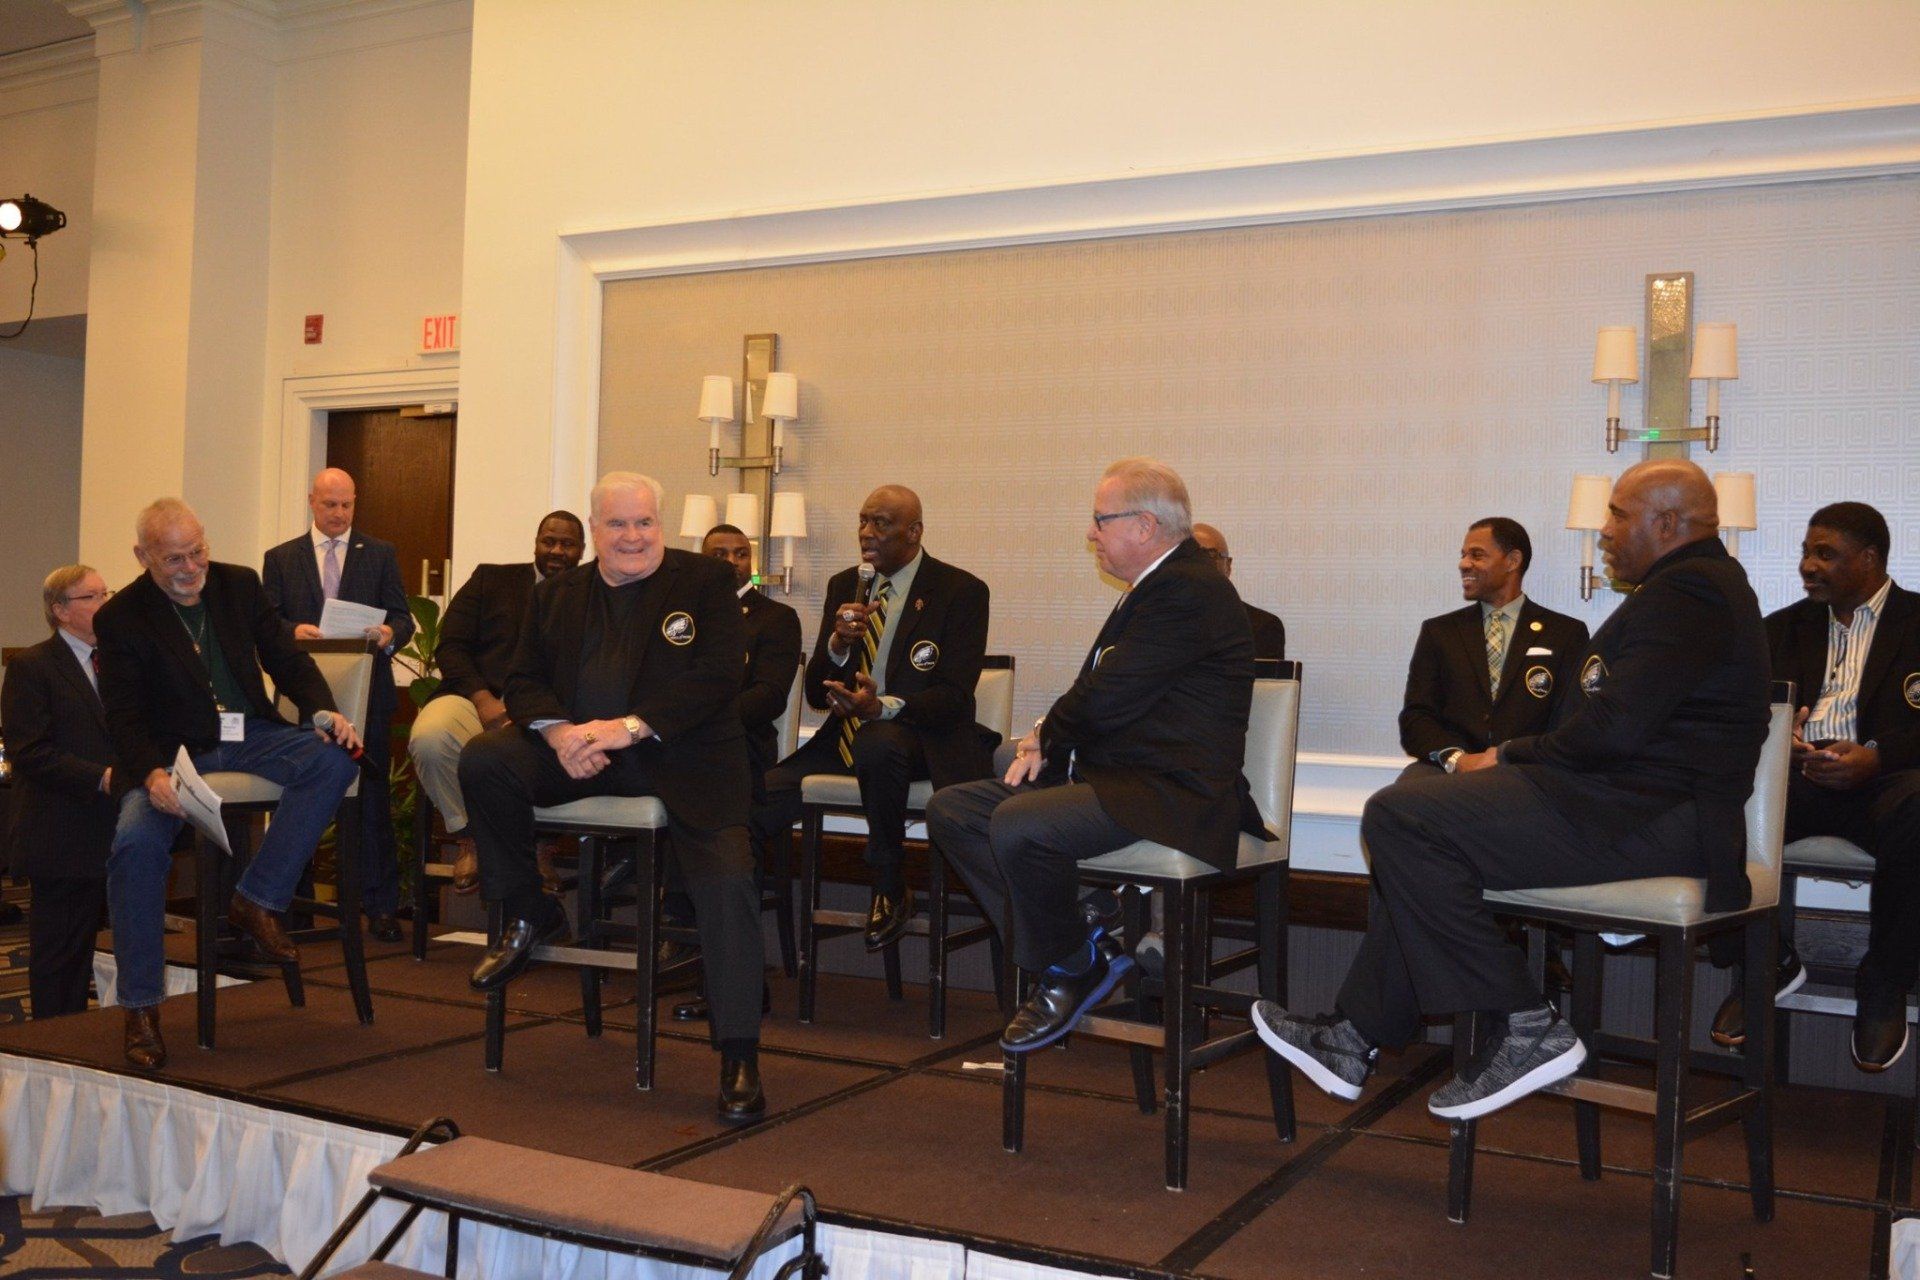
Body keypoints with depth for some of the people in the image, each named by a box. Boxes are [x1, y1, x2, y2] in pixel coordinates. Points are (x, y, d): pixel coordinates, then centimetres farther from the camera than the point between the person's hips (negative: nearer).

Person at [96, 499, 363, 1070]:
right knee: (137, 840, -31)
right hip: (173, 749, -3)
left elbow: (287, 660, 10)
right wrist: (153, 773, -28)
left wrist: (327, 711, -10)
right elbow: (125, 719, -7)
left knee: (335, 756, -26)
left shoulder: (239, 584, 7)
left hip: (249, 735, 3)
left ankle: (256, 901, -18)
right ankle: (140, 1008, -18)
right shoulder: (120, 617, -3)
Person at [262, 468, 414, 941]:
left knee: (373, 796, -1)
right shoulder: (281, 558, 12)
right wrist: (293, 631, -17)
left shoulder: (380, 554, 11)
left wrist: (390, 633, -17)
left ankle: (380, 905, 2)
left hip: (367, 692, -1)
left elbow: (402, 617, 6)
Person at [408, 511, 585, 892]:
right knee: (429, 738, -34)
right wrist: (483, 699, -11)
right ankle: (468, 836, -7)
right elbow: (450, 646, 8)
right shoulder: (492, 579, 18)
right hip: (476, 696, 1)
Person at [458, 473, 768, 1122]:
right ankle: (527, 916, 0)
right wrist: (559, 732, -13)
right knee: (483, 761, -20)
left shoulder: (705, 580, 3)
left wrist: (629, 727, -19)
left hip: (680, 753, -3)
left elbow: (717, 678, -9)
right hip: (577, 747, 4)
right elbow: (524, 679, 11)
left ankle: (739, 1060, -14)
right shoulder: (556, 593, 16)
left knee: (726, 880, -22)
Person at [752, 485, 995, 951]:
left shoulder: (961, 591, -5)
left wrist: (883, 707, -31)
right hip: (848, 737, 5)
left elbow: (954, 697, -13)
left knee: (876, 743, -39)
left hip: (919, 739, -5)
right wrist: (837, 643, -14)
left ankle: (891, 889, -19)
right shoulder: (843, 586, 11)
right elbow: (816, 694, 8)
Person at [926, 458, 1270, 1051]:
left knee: (1016, 825, -32)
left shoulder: (1188, 590, -15)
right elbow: (1095, 695, 20)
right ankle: (1074, 945, 1)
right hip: (1111, 776, 11)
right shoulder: (1156, 588, 19)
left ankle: (1072, 969, -5)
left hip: (1170, 795, -11)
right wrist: (1044, 740, 1)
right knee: (951, 809, 3)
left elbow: (1106, 701, -21)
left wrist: (1045, 736, -1)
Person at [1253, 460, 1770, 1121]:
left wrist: (1506, 757, -7)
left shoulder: (1689, 590, -12)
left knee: (1399, 817, -18)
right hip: (1641, 801, 12)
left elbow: (1614, 727, -22)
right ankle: (1357, 1037, 15)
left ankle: (1526, 1028, -13)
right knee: (1416, 811, 17)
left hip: (1651, 820, -12)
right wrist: (1507, 759, 6)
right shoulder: (1697, 584, 22)